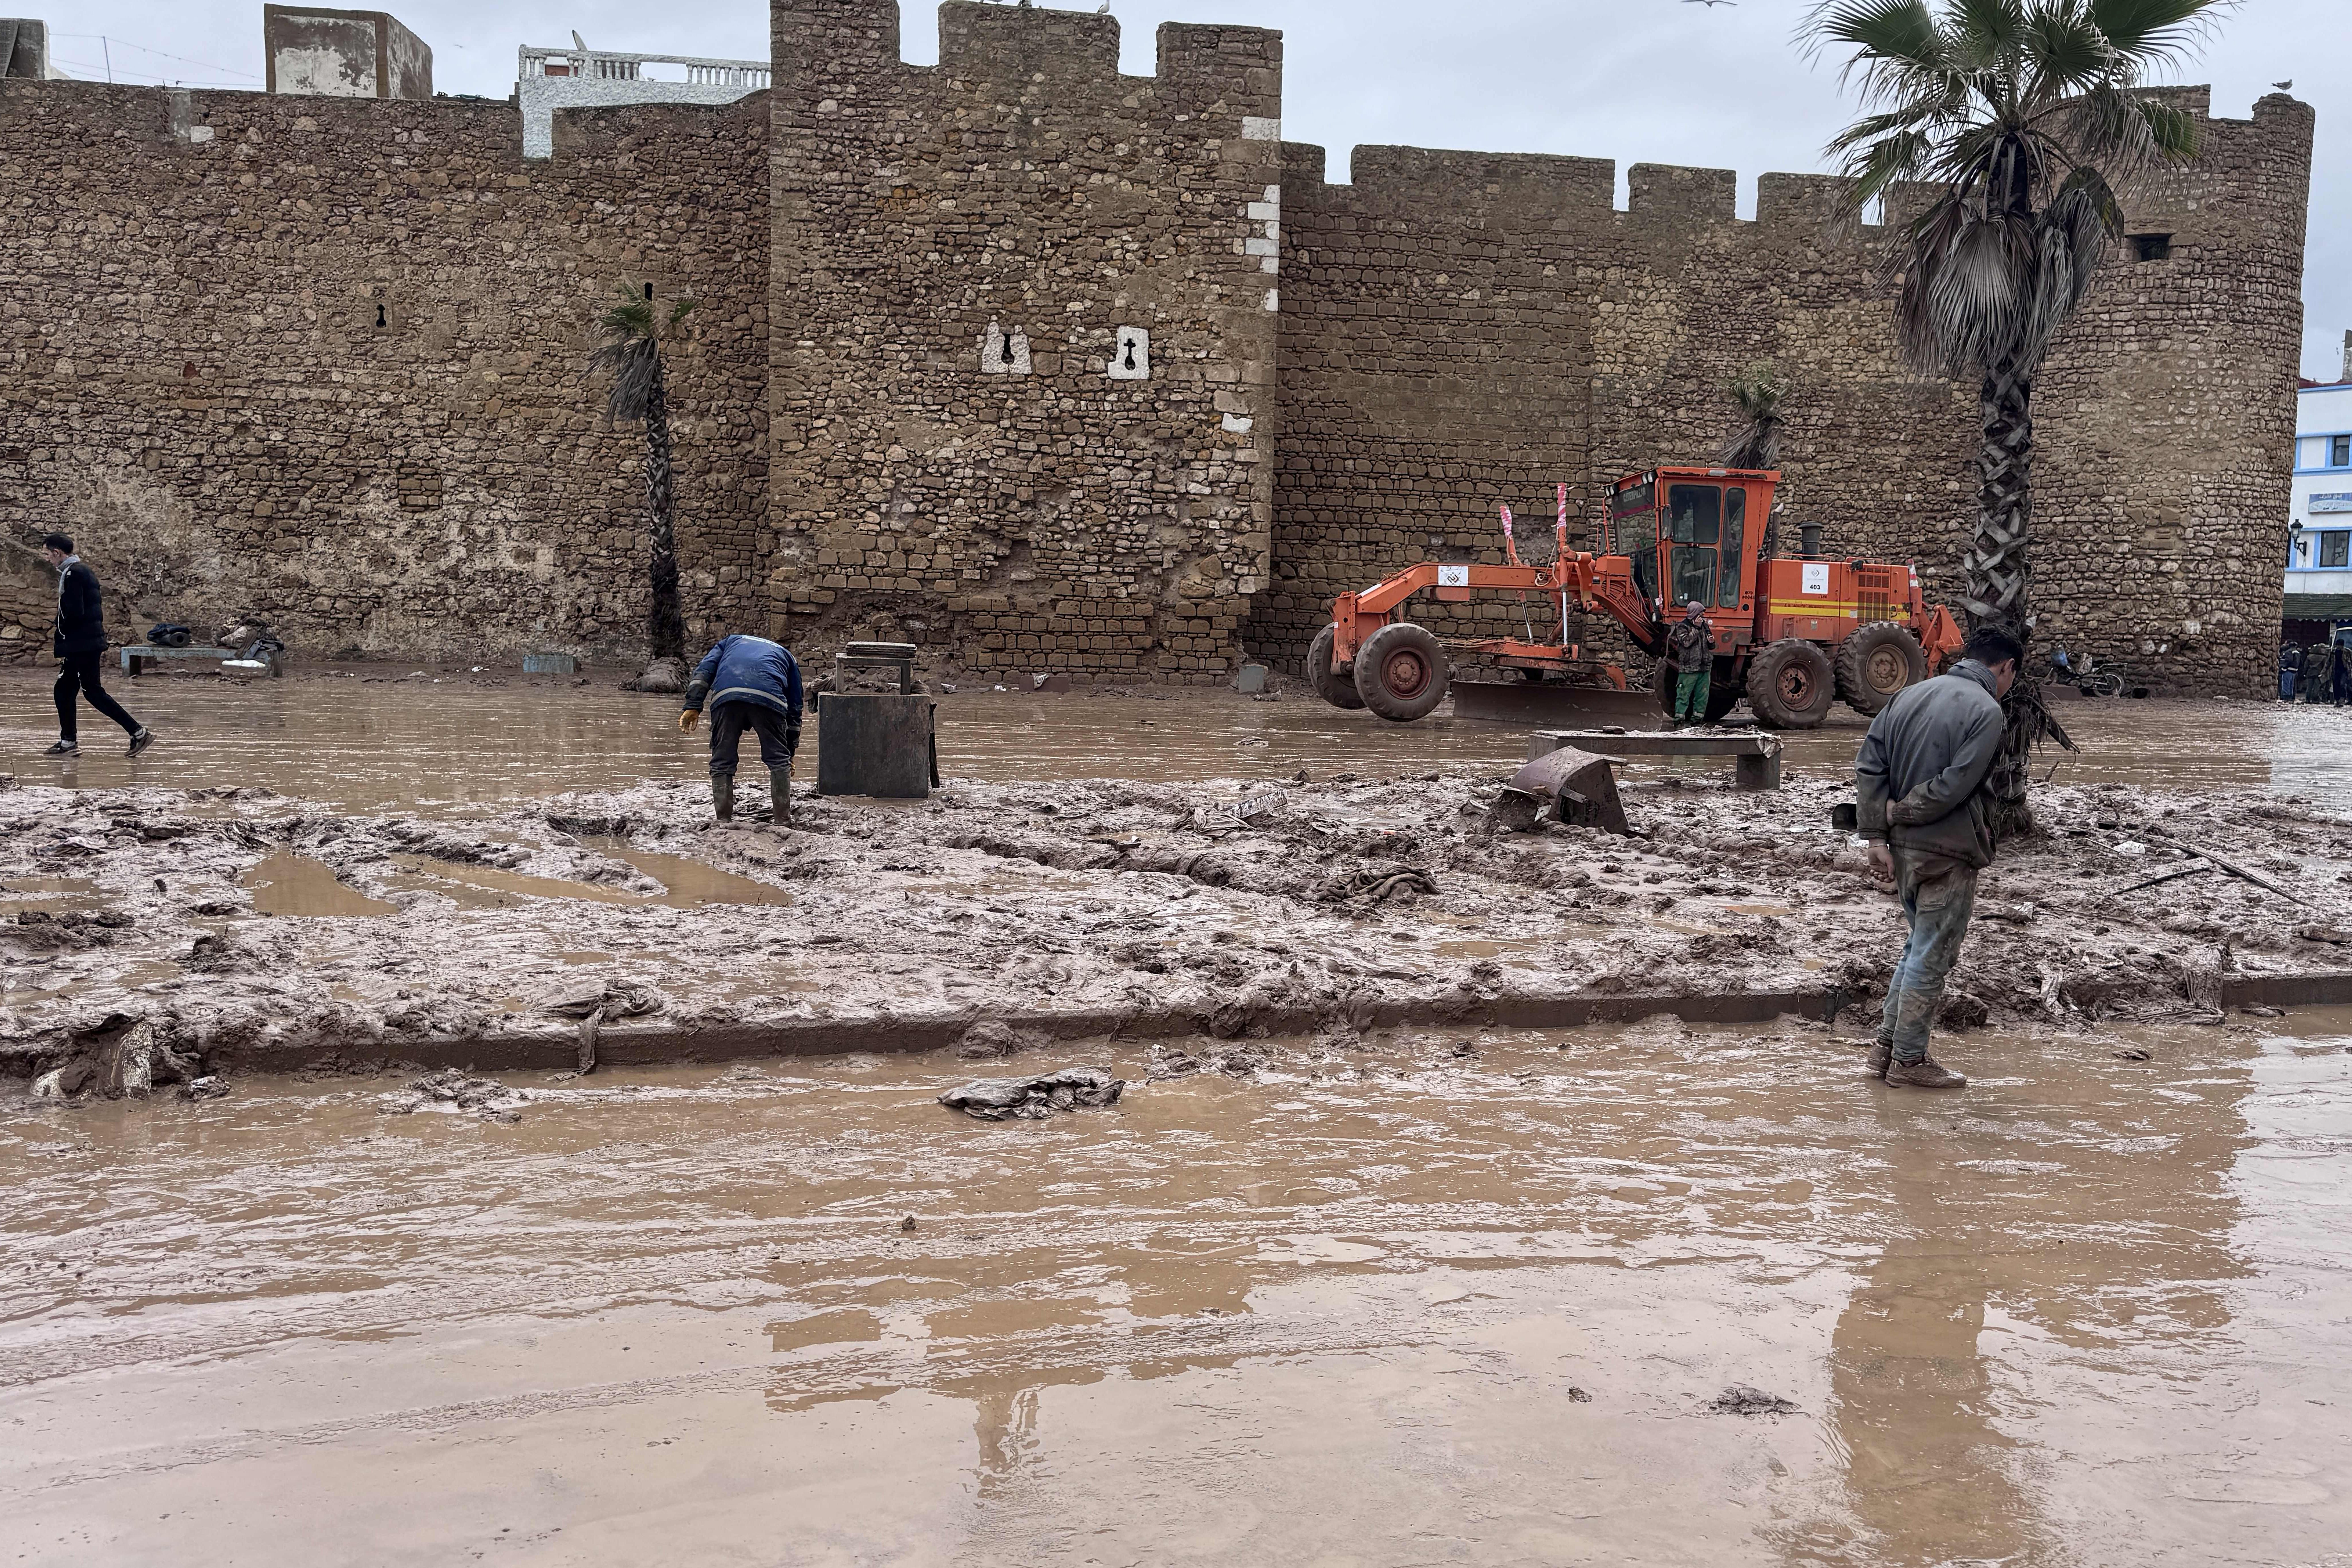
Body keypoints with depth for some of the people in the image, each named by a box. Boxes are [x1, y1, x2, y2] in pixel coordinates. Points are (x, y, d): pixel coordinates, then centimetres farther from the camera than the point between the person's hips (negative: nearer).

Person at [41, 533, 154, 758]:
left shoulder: (73, 573, -14)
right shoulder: (84, 570, 16)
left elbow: (73, 613, -21)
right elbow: (97, 607, 20)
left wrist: (59, 641, -9)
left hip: (82, 645, -10)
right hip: (90, 642, 10)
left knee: (93, 691, -8)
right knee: (63, 691, 13)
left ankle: (139, 733, -10)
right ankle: (68, 743, 17)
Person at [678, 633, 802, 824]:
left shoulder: (730, 642, 40)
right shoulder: (787, 657, 38)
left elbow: (704, 670, 18)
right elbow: (794, 710, 35)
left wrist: (693, 706, 8)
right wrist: (789, 753, 40)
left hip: (725, 695, 1)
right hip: (769, 698, 0)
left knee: (722, 764, 12)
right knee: (779, 762, 13)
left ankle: (724, 822, 11)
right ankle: (783, 822, 13)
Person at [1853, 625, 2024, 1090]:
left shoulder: (1909, 695, 9)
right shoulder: (1985, 711, -13)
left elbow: (1868, 767, 4)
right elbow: (1955, 785, -22)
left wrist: (1877, 833, 1)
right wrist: (1900, 813, -9)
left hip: (1903, 848, 7)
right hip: (1947, 853, -7)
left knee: (1919, 946, 21)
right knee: (1932, 956, 4)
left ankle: (1886, 1047, 25)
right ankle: (1909, 1061, 13)